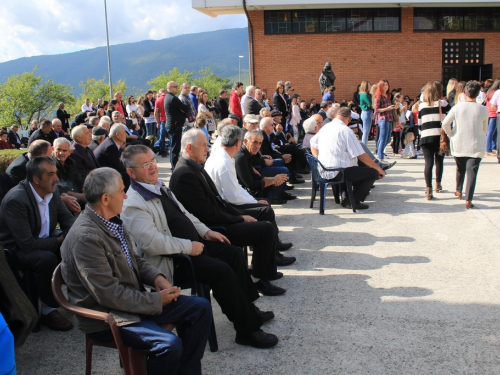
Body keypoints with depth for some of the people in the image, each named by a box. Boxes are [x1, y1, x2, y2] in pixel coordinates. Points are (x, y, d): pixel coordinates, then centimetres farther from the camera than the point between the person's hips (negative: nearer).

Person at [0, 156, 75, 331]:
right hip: (17, 250, -7)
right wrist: (60, 240, -22)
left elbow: (67, 218, 5)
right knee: (47, 259, -34)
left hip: (43, 241, 7)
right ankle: (48, 310, -15)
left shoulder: (52, 191, -6)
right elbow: (27, 244, -30)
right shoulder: (16, 200, -28)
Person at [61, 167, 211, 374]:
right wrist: (157, 300, -17)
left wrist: (157, 277, -4)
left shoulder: (112, 221, 4)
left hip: (133, 299, 9)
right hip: (105, 315, -9)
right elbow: (109, 294, -25)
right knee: (170, 344, -30)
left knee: (201, 307, 2)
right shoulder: (85, 237, -24)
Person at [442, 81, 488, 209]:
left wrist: (451, 135, 9)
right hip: (476, 146, -2)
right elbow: (485, 130, 4)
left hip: (458, 145, 2)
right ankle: (468, 200, -7)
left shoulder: (457, 107, -6)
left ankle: (458, 191, 36)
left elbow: (445, 124, -7)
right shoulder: (483, 110, -6)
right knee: (472, 172, -3)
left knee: (460, 169, 24)